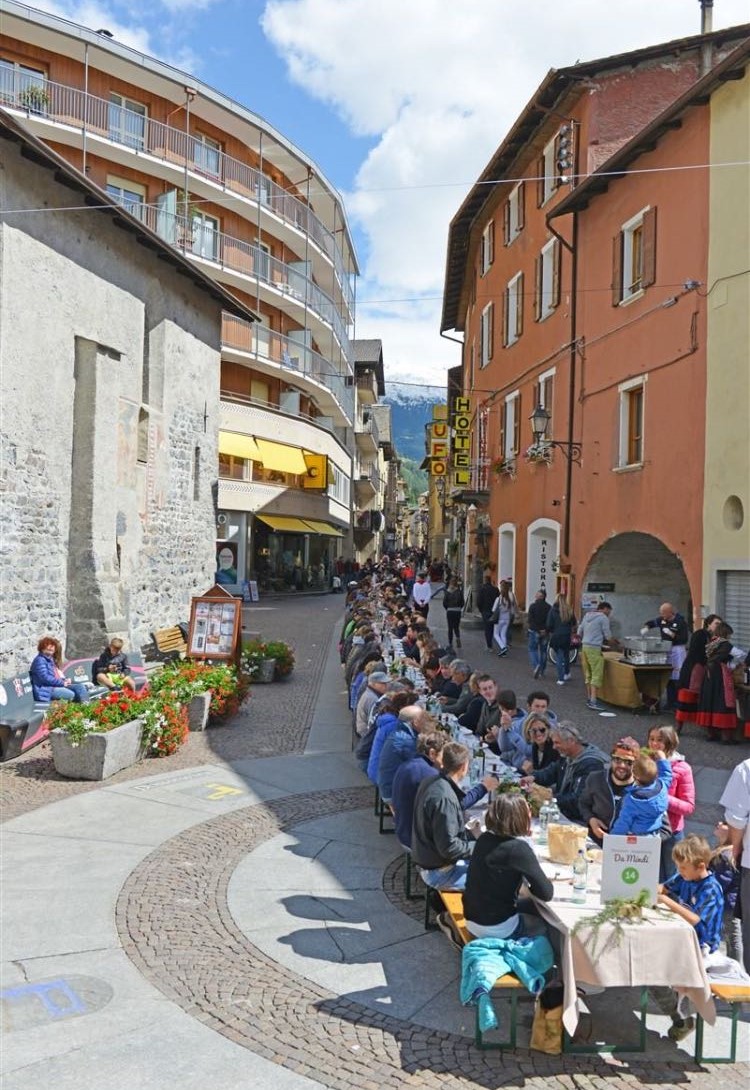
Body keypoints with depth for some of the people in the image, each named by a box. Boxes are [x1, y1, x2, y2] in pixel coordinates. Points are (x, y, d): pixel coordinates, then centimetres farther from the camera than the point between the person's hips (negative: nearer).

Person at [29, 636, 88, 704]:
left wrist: (65, 680, 4)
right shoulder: (40, 660, -9)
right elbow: (45, 678, -20)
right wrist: (62, 682, -15)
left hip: (58, 685, 10)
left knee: (81, 687, -7)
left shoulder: (52, 659, 21)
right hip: (46, 689, -10)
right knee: (71, 694, -28)